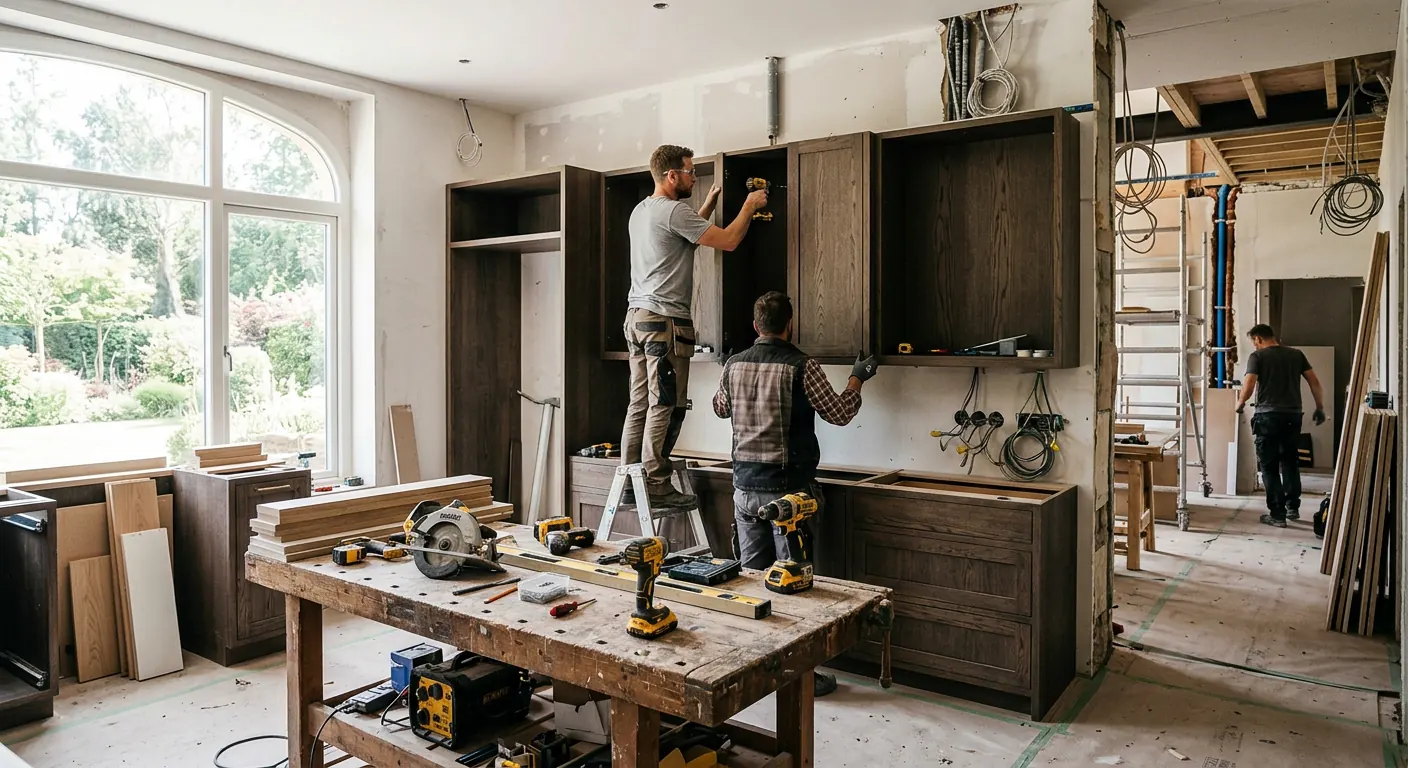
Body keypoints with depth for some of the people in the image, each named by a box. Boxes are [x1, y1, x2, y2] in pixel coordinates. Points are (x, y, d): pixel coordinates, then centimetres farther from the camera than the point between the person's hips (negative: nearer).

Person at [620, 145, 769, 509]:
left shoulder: (640, 211, 19)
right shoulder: (673, 210, -11)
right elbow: (727, 241, -10)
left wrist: (708, 205, 33)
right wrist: (749, 206, 4)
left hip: (637, 315, 10)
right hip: (666, 319, -10)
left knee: (640, 403, 10)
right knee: (665, 405, -6)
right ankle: (655, 485, -3)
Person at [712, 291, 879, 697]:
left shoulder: (734, 364, 4)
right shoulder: (801, 366, -12)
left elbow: (721, 408, 23)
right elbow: (839, 413, -1)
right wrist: (858, 379, 16)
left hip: (745, 488, 5)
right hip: (789, 490, -5)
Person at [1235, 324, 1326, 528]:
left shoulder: (1257, 356, -4)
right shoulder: (1296, 354, 10)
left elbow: (1249, 387, -13)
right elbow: (1315, 383, 8)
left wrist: (1240, 404, 5)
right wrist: (1320, 408, 18)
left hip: (1268, 416, -5)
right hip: (1293, 415, 5)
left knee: (1269, 466, 2)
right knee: (1290, 462, 20)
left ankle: (1277, 514, 2)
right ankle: (1293, 507, 26)